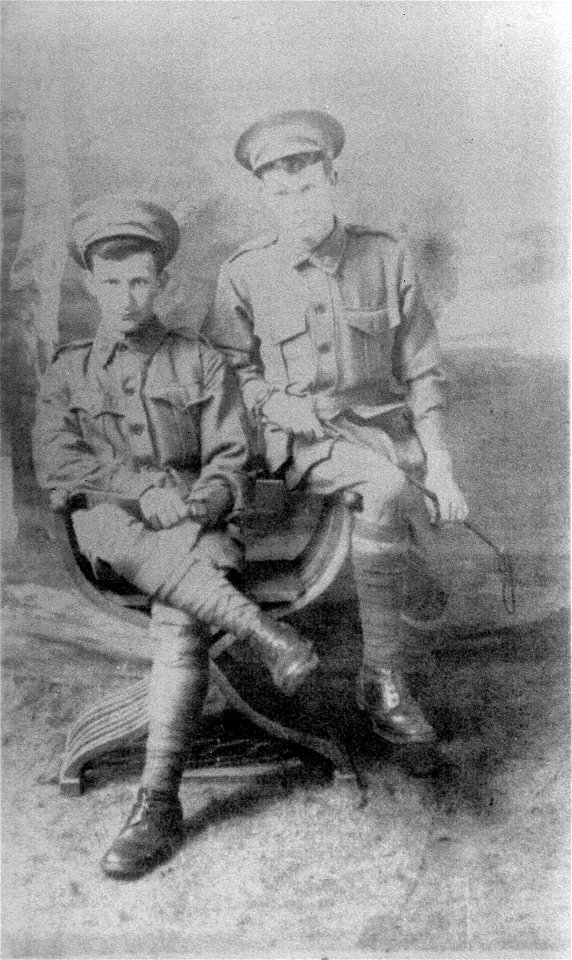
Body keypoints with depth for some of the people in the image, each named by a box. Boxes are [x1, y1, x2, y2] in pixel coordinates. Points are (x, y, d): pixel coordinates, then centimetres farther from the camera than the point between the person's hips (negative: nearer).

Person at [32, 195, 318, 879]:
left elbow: (230, 463, 5)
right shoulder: (67, 373, 16)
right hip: (110, 530, 1)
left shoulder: (202, 365, 14)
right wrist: (146, 487, -16)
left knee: (183, 617, -32)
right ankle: (260, 632, -40)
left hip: (196, 531, -1)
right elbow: (54, 464, -1)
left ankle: (157, 807, -32)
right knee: (104, 524, -37)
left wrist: (199, 503, -19)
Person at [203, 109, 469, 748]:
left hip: (382, 426, 2)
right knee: (387, 487, -32)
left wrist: (439, 466, -3)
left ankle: (381, 680, -9)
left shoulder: (385, 257, 3)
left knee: (374, 520, -28)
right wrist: (278, 406, -13)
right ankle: (421, 580, -6)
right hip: (298, 441, -1)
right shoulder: (244, 275, 1)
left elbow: (421, 371, 5)